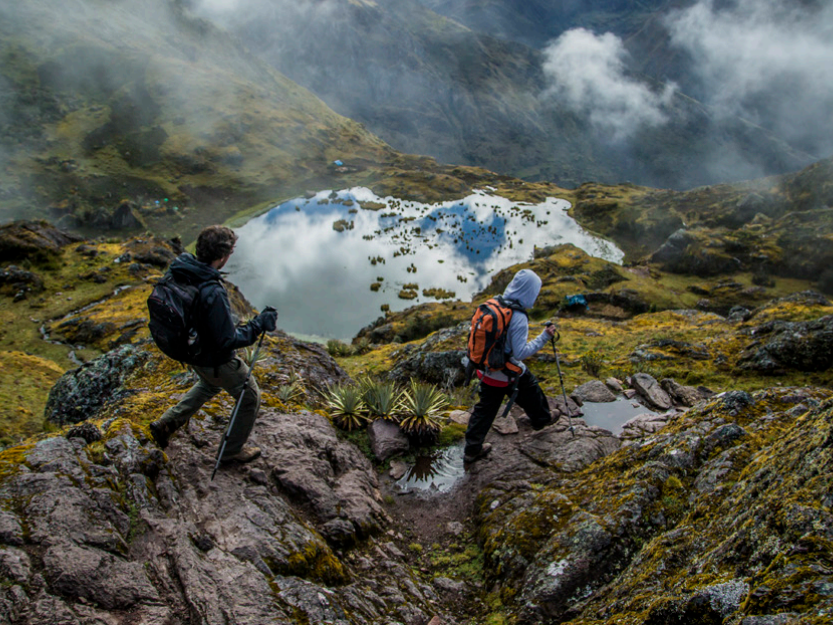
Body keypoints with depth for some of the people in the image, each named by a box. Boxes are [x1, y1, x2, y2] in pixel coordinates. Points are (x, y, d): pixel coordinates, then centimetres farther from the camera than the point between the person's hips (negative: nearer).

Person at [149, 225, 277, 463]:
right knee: (250, 397, 17)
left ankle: (166, 423, 38)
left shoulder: (179, 270, -13)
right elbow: (228, 340, -31)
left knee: (210, 384, 38)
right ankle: (232, 450, 32)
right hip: (215, 360, -8)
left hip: (191, 349, 8)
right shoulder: (212, 293, -39)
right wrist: (259, 324, -21)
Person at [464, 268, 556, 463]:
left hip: (486, 371, 6)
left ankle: (472, 449, 21)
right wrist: (544, 338, -17)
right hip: (508, 374, -6)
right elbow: (521, 353, -23)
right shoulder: (518, 318, -25)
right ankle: (541, 419, 49)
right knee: (531, 390, 23)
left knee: (484, 408, 15)